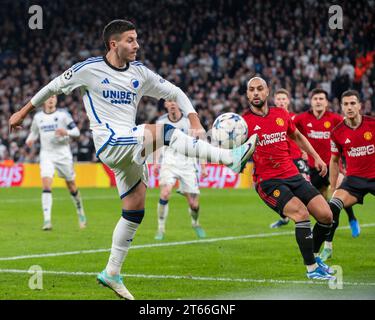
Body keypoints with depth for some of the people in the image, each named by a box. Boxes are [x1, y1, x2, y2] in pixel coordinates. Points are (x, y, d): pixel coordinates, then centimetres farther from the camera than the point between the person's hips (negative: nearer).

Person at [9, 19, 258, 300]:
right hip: (110, 144, -7)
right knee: (164, 131, -30)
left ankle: (112, 273, 17)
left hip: (132, 147, 7)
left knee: (135, 212, 5)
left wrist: (195, 123, 0)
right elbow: (54, 87, 10)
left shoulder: (140, 73, 10)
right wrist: (23, 113, 18)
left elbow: (174, 93, 15)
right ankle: (230, 158, -42)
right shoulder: (89, 69, -2)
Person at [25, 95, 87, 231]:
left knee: (72, 187, 9)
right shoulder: (38, 117, 7)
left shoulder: (63, 115, -2)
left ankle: (81, 213, 33)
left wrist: (66, 132, -22)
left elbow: (76, 132, -2)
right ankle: (47, 220, -22)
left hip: (63, 155, -1)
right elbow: (34, 132, 22)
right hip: (46, 155, 1)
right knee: (46, 185, -18)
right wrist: (29, 140, 0)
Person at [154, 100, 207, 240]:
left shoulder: (189, 121, -4)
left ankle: (195, 223, 34)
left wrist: (203, 167, 2)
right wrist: (156, 163, 12)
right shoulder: (161, 122, 1)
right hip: (169, 164, 0)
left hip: (188, 165, 0)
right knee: (165, 193, -26)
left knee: (194, 204, 0)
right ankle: (161, 229, -13)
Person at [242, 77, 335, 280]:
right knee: (301, 213, -25)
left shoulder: (281, 115, 10)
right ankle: (311, 269, -14)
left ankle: (314, 256, 22)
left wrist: (316, 157, 23)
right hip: (267, 182, -5)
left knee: (326, 215, -4)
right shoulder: (244, 122, -5)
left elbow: (297, 136, 27)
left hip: (293, 175, 6)